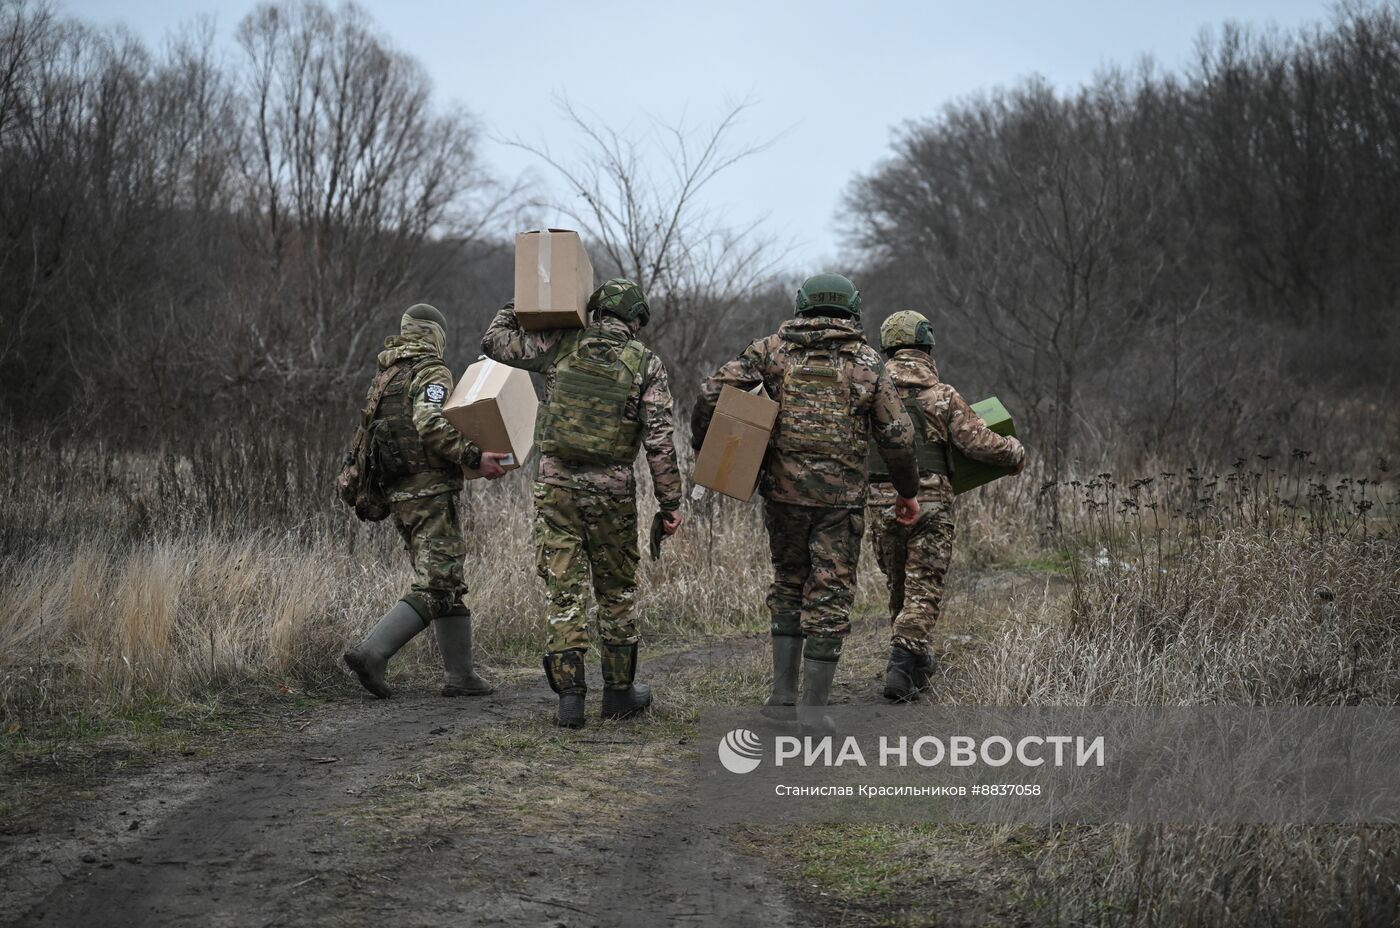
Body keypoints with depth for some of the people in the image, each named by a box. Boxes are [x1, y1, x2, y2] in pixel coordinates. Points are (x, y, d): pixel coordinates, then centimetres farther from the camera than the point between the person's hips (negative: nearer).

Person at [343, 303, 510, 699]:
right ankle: (372, 652, -21)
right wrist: (474, 457, -21)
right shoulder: (432, 372, -7)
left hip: (398, 495, 9)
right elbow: (431, 426, -23)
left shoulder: (383, 378, 19)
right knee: (435, 588, -9)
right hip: (431, 491, -9)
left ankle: (459, 674, 11)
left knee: (450, 585, 13)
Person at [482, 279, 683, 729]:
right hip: (611, 489, -1)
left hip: (556, 484, 1)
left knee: (565, 591, 3)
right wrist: (670, 503, -2)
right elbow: (660, 440, -6)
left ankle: (570, 695, -2)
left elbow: (495, 341, 9)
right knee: (616, 591, 13)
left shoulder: (563, 345, 2)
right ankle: (618, 692, 19)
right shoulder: (646, 363, -1)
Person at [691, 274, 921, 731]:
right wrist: (907, 491, 14)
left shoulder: (773, 349, 4)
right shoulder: (868, 363, 3)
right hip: (841, 497, -2)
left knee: (789, 584, 19)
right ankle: (813, 707, 3)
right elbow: (896, 436, 2)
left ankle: (783, 693, 15)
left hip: (784, 490, 2)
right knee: (830, 595, 5)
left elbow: (715, 390, -5)